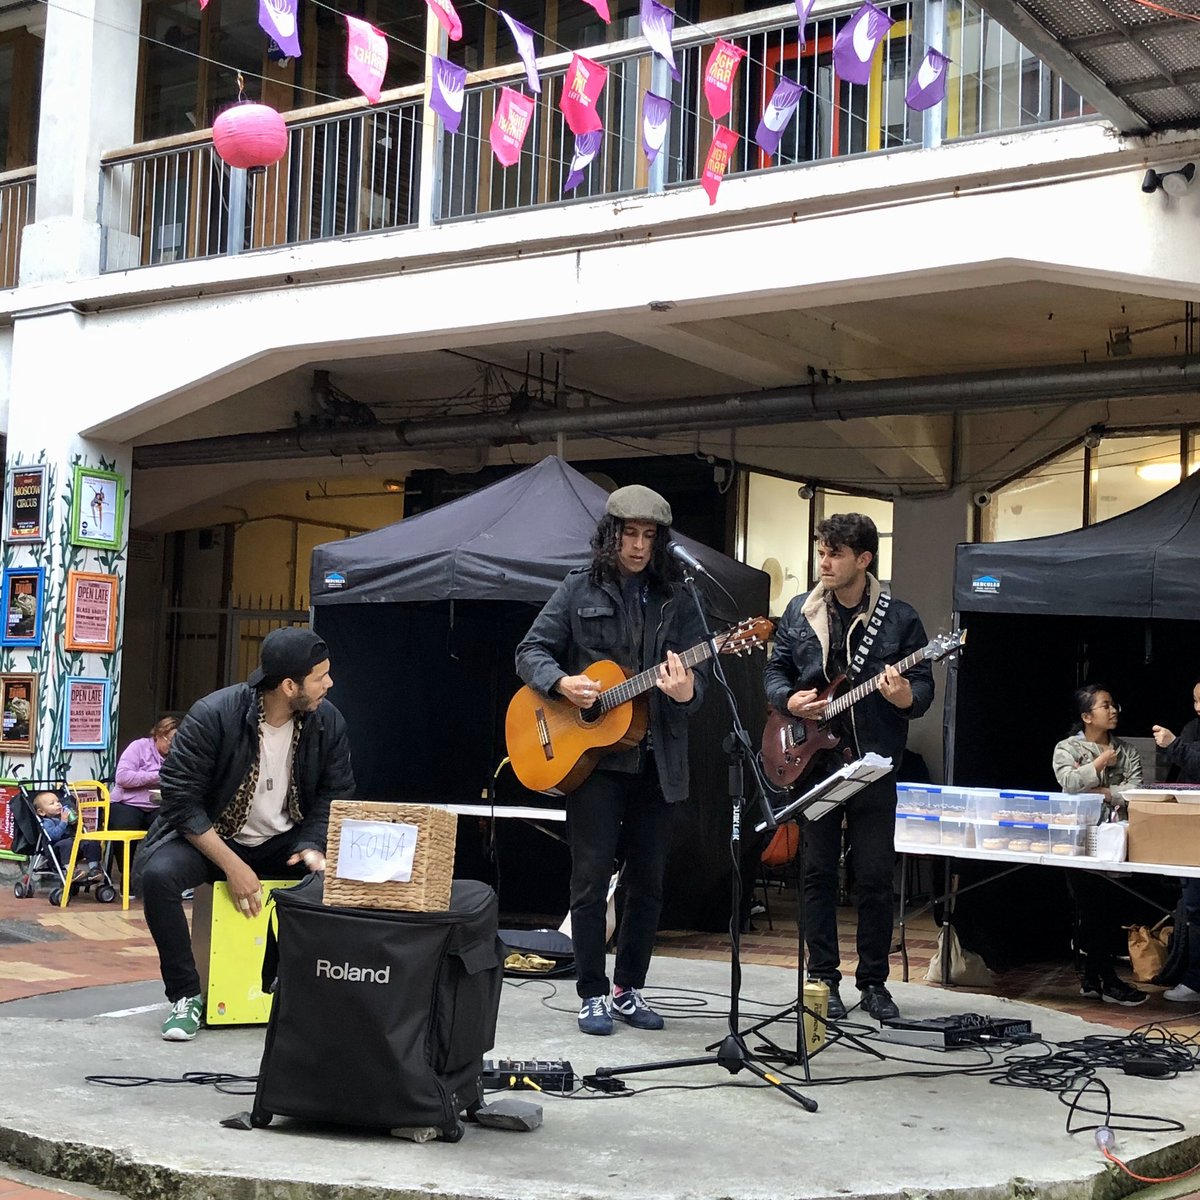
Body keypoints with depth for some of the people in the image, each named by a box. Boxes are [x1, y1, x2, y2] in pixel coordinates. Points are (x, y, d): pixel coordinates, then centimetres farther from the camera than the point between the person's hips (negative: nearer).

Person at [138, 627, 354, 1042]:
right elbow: (181, 799, -22)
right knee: (158, 874, -33)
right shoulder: (213, 715, -22)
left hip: (285, 842, 3)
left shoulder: (327, 721, -9)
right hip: (208, 837, -3)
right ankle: (186, 996, -15)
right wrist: (232, 866, -28)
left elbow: (336, 796, -1)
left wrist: (312, 847, -21)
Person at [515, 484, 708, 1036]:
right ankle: (592, 994, 9)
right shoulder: (581, 588, 2)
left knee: (648, 881, 9)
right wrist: (561, 682, -17)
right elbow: (531, 652, 3)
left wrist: (685, 692, -20)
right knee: (591, 878, -2)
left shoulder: (676, 599, 7)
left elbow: (697, 674, 4)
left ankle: (628, 989, 22)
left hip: (656, 760, 3)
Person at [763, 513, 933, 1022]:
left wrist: (906, 697, -22)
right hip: (813, 760, 2)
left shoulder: (899, 618, -2)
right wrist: (789, 700, -8)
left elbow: (925, 685, 0)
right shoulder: (800, 612, 5)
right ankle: (823, 978, 15)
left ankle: (873, 981, 16)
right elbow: (775, 669, 12)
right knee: (819, 871, 6)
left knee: (875, 876, 3)